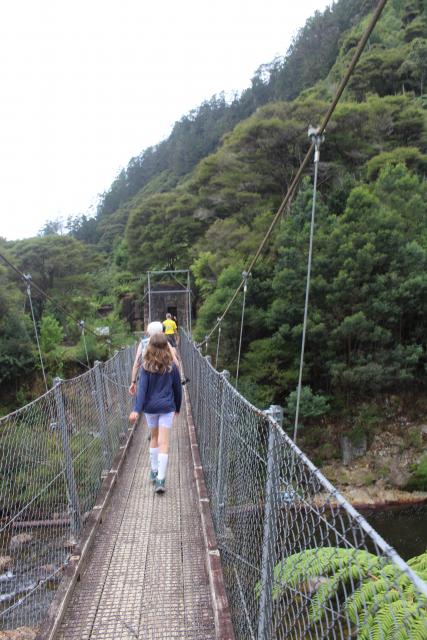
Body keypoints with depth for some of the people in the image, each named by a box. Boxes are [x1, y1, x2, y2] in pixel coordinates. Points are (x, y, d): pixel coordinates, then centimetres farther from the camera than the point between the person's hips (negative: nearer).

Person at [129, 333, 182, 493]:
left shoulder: (146, 367, -5)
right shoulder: (172, 367, -3)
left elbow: (142, 389, -14)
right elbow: (177, 389, 5)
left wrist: (137, 410, -19)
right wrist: (177, 407, 18)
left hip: (150, 408, 2)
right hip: (167, 408, -1)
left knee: (154, 438, 21)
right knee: (163, 443, -1)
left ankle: (154, 472, 32)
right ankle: (160, 480, -5)